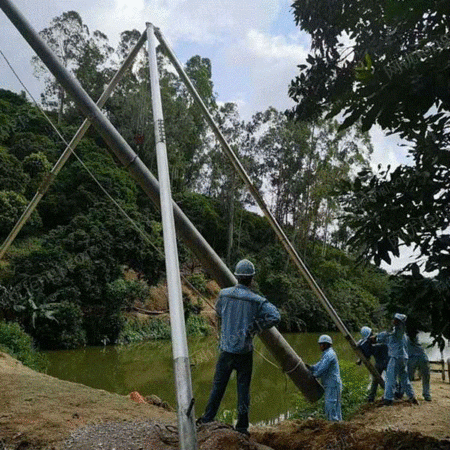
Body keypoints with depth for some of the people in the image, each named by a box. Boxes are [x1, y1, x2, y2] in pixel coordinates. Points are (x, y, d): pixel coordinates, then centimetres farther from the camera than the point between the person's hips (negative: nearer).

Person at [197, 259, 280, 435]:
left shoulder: (224, 294, -2)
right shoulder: (256, 301, -10)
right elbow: (275, 316, -18)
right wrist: (255, 327, -9)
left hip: (226, 348, 2)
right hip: (244, 350, -2)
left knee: (218, 384, 14)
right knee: (243, 387, 9)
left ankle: (208, 418, 22)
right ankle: (242, 425, 16)